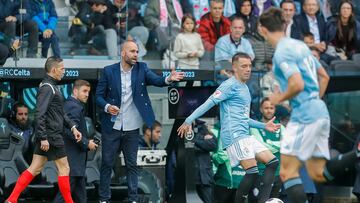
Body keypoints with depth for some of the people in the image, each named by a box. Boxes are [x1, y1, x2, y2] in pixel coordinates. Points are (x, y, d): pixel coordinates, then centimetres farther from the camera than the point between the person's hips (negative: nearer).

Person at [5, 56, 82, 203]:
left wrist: (72, 127, 15)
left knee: (34, 169, 8)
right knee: (64, 169, 0)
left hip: (46, 137, 10)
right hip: (51, 136, -10)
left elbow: (60, 113, 23)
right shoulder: (47, 88, -15)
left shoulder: (51, 86, 17)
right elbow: (40, 114, -22)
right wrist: (43, 138, -23)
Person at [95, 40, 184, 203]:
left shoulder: (142, 68, 1)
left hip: (131, 128, 1)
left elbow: (156, 80, -14)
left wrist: (169, 79, -35)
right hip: (111, 127, -1)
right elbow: (99, 96, 0)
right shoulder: (109, 71, -3)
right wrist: (107, 106, -20)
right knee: (107, 163, 5)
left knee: (132, 165, 7)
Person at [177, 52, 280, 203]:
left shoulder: (245, 88, 22)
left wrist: (264, 126, 25)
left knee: (273, 162, 3)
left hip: (245, 136, 10)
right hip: (234, 135, -10)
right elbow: (209, 103, -13)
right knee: (252, 172, -16)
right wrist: (188, 121, -19)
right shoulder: (230, 85, -6)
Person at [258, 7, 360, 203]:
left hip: (304, 114, -9)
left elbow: (297, 84, -23)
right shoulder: (299, 45, 16)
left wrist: (279, 98, -6)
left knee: (287, 172, -5)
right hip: (320, 112, 9)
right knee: (318, 174, 10)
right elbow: (324, 76, 22)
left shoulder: (282, 52, -12)